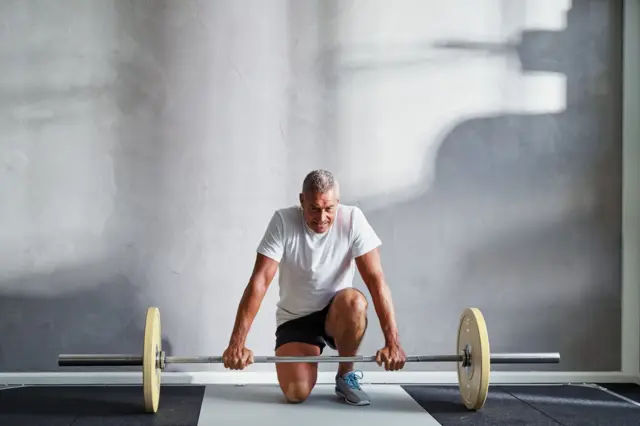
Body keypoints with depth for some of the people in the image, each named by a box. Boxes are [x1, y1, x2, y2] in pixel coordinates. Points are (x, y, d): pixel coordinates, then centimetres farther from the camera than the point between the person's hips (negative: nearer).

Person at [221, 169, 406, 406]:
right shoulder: (283, 221, -17)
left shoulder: (353, 219, -16)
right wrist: (237, 343, -30)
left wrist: (392, 342, -29)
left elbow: (376, 280, -20)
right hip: (295, 319, 0)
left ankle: (346, 375, -9)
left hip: (337, 314, 0)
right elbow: (259, 281, -22)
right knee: (296, 393, -23)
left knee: (354, 302, -36)